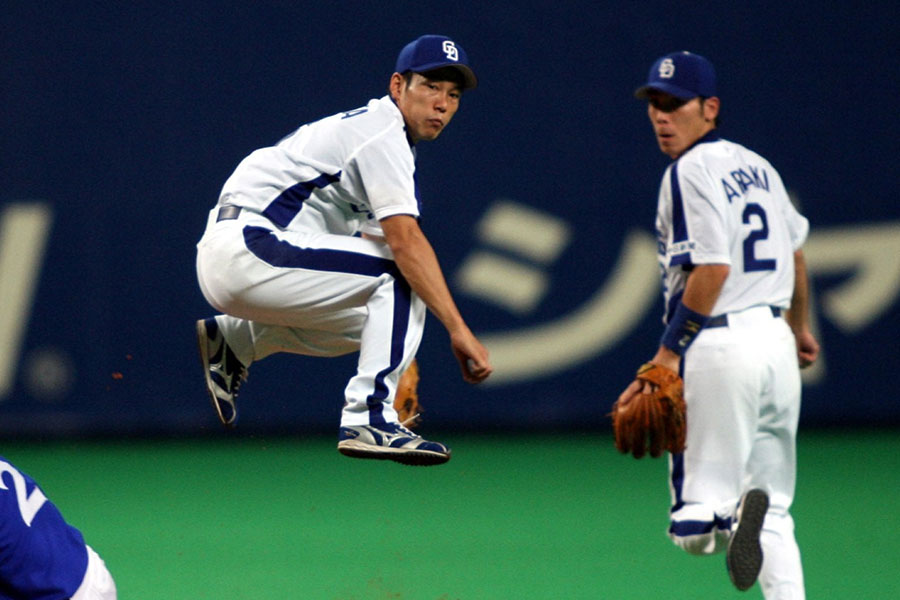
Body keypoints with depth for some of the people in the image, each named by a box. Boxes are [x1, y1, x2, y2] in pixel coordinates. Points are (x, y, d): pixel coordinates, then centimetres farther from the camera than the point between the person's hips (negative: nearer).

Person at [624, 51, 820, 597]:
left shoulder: (692, 171, -9)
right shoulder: (756, 165, 15)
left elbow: (712, 269, -18)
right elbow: (794, 252, 28)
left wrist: (667, 355, -18)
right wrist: (800, 327, 43)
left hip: (722, 347, -7)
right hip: (777, 341, 8)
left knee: (694, 525, -5)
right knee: (774, 513, 13)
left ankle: (732, 511, -35)